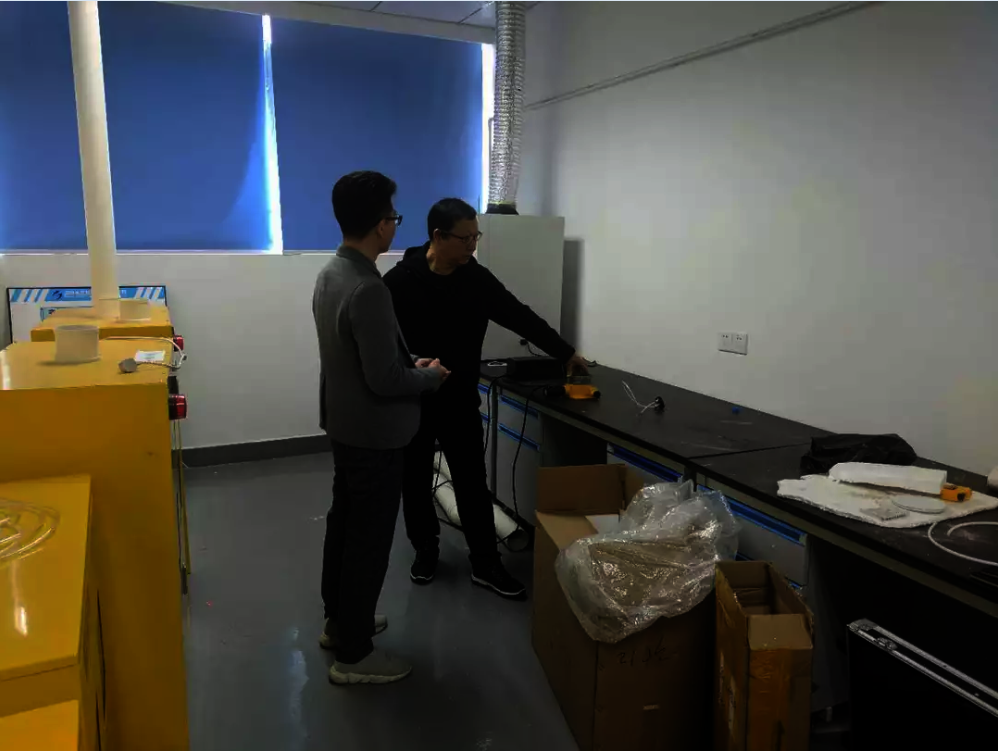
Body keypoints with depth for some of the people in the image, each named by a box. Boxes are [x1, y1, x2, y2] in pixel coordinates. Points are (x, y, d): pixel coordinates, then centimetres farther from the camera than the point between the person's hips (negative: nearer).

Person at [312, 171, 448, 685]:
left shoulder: (330, 274, 5)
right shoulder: (368, 290, -27)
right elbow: (384, 380, -26)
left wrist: (411, 364, 11)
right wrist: (430, 376, -8)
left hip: (343, 424, 10)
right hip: (374, 434, -10)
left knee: (344, 522, 20)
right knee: (369, 539, 3)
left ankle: (338, 621, 38)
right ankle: (354, 655, 17)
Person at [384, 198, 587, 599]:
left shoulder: (478, 279, -3)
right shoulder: (400, 281, -14)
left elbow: (520, 317, 5)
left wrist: (566, 353, 8)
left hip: (460, 401, 2)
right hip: (410, 402, -2)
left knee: (473, 482, 5)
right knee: (415, 482, 12)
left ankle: (485, 563, 17)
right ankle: (426, 549, 33)